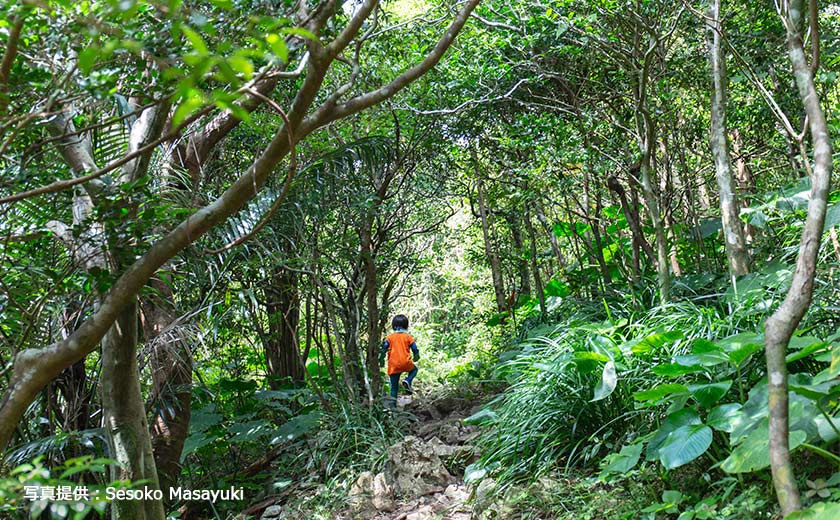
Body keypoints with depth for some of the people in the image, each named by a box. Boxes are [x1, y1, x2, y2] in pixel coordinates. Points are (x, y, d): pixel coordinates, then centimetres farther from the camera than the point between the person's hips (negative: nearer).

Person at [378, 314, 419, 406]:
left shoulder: (390, 337, 5)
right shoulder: (408, 336, 3)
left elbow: (384, 349, 1)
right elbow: (415, 349, 6)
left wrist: (381, 360, 14)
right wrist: (416, 357, 27)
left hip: (393, 365, 2)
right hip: (406, 363, -2)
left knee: (394, 386, 13)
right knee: (414, 369, 29)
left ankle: (393, 404, 7)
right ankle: (407, 381, 1)